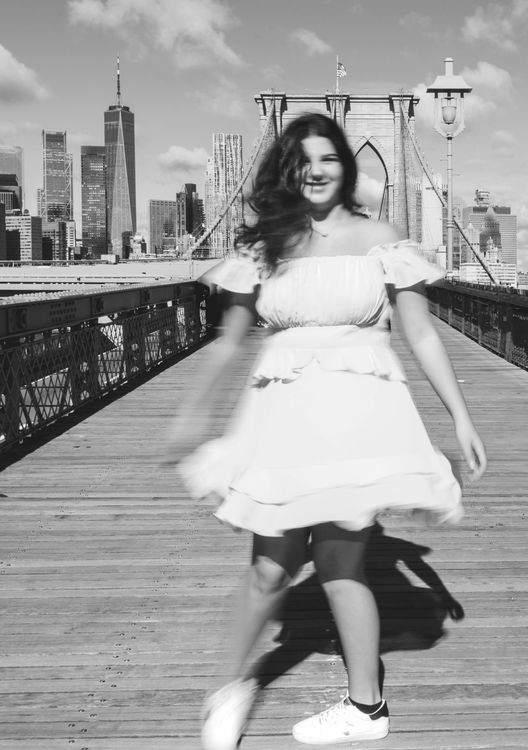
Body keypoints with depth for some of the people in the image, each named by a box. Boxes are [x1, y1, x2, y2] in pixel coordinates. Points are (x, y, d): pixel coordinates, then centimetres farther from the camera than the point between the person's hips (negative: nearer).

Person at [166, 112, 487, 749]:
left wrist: (461, 416, 2)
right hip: (283, 413, 2)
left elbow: (421, 335, 4)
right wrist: (194, 413, 19)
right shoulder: (263, 246, 8)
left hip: (358, 411, -2)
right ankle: (235, 683, 25)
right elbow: (229, 341, 15)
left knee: (339, 559, -2)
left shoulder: (378, 240, 3)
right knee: (272, 565, 0)